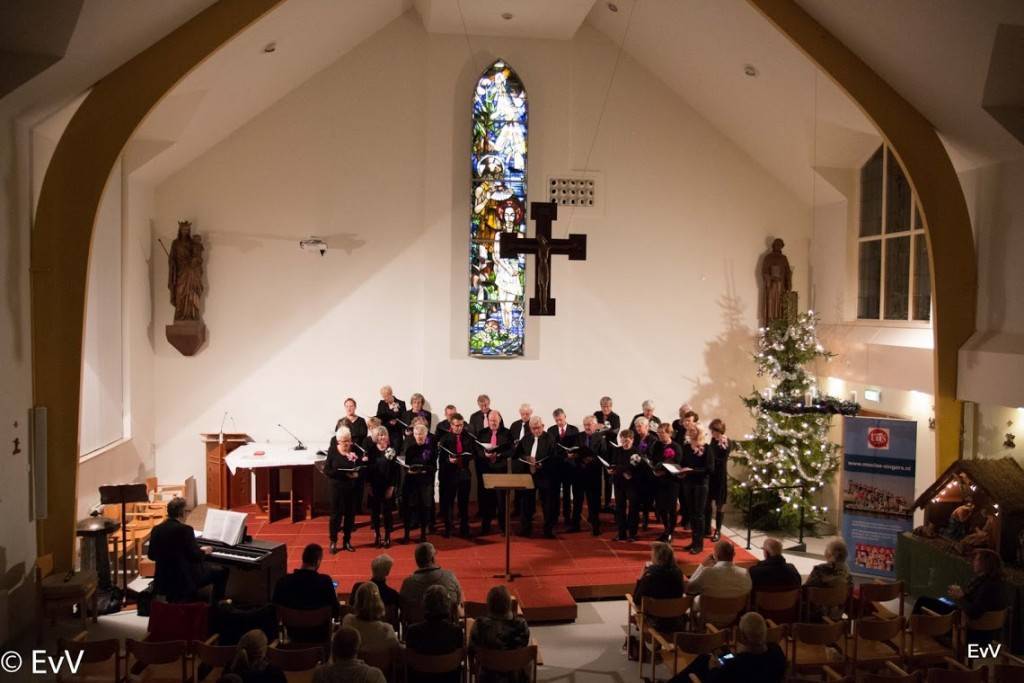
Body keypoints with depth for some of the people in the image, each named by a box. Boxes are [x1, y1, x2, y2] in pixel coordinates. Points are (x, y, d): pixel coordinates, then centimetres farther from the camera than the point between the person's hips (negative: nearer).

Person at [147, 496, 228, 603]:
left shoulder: (156, 529, 0)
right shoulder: (185, 529, -18)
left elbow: (151, 556, 10)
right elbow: (195, 556, -19)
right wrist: (204, 551, 2)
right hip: (185, 580, -8)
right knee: (221, 571, 7)